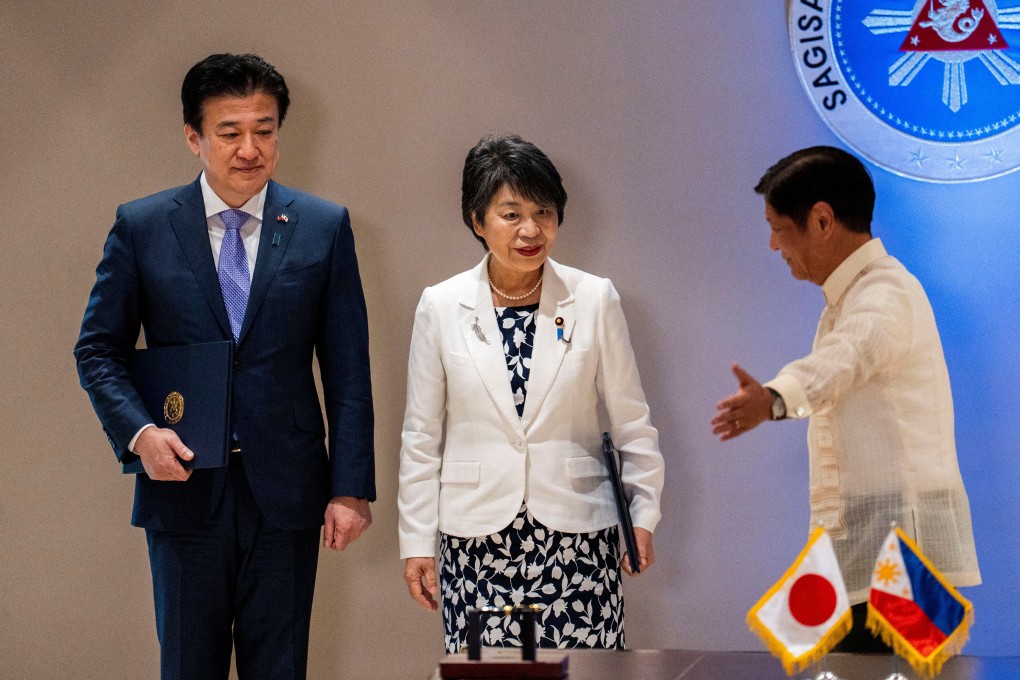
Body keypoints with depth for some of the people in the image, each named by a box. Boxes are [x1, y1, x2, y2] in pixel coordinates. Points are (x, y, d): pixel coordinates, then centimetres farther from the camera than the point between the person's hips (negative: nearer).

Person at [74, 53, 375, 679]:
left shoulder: (325, 227, 2)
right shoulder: (141, 227, 1)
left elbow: (348, 368, 2)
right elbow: (99, 349, 5)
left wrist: (351, 487, -3)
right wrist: (138, 432, -13)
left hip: (286, 488, 0)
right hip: (182, 483, 0)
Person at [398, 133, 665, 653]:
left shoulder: (595, 300, 2)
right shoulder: (441, 307, 3)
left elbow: (631, 420, 9)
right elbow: (422, 436, 7)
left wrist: (644, 513, 6)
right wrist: (417, 541, 6)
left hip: (578, 533, 0)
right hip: (476, 540, 0)